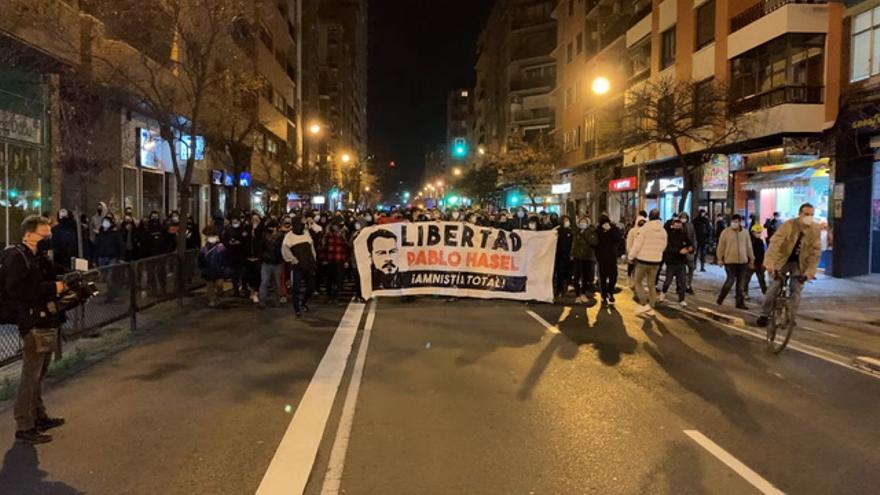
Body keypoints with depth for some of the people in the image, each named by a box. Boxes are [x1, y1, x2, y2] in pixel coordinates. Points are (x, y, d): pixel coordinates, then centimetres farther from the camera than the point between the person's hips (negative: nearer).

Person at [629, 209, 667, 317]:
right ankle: (650, 307, 17)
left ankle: (643, 304, -4)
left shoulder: (644, 229, -15)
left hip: (643, 260, -5)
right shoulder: (663, 231, 3)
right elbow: (663, 246, 12)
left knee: (638, 281, 9)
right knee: (652, 284, 14)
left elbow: (637, 245, -14)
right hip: (656, 261, 5)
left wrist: (630, 256, 0)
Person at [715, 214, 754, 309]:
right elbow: (721, 246, -2)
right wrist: (719, 258, -3)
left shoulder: (745, 232, 7)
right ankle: (720, 298, 12)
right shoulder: (726, 232, -3)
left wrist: (751, 258, 14)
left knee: (741, 283, 7)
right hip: (730, 261, -4)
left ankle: (740, 302, 14)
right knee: (730, 280, -7)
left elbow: (749, 246, 13)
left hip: (743, 261, 4)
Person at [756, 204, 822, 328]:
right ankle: (764, 315, 2)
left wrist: (810, 270, -26)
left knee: (796, 289, -5)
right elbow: (775, 242, -29)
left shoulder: (815, 230, -11)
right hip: (783, 259, -2)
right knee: (774, 287, -7)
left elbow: (816, 251, -14)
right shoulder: (789, 225, -18)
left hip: (800, 263, 2)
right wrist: (769, 261, -42)